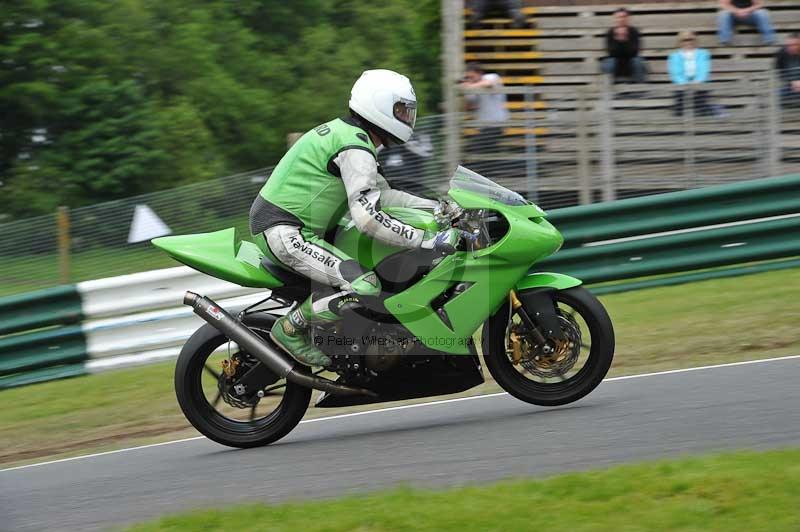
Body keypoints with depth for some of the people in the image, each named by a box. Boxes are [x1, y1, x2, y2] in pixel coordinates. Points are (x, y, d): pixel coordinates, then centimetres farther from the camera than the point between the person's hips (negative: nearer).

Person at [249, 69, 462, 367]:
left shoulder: (344, 133, 16)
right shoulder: (356, 150, -18)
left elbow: (378, 194, 21)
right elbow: (368, 217, -27)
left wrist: (437, 207, 13)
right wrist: (425, 240, -25)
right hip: (286, 233, -11)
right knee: (365, 287, -24)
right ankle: (291, 329, -10)